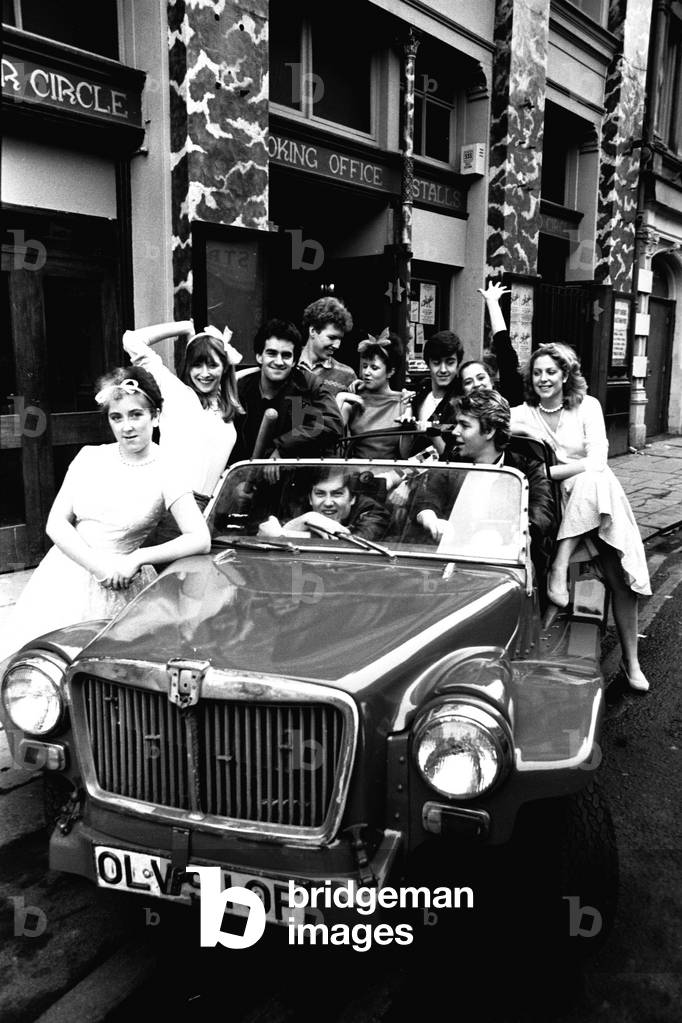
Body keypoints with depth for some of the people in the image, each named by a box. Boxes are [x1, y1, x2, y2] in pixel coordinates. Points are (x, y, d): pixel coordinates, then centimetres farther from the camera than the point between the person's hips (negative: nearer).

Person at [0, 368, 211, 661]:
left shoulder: (166, 474, -5)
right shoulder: (90, 457, 5)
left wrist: (137, 559, -18)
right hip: (62, 575, 3)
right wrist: (99, 566, -12)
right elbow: (55, 523, 1)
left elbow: (200, 540, -13)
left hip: (116, 587, -3)